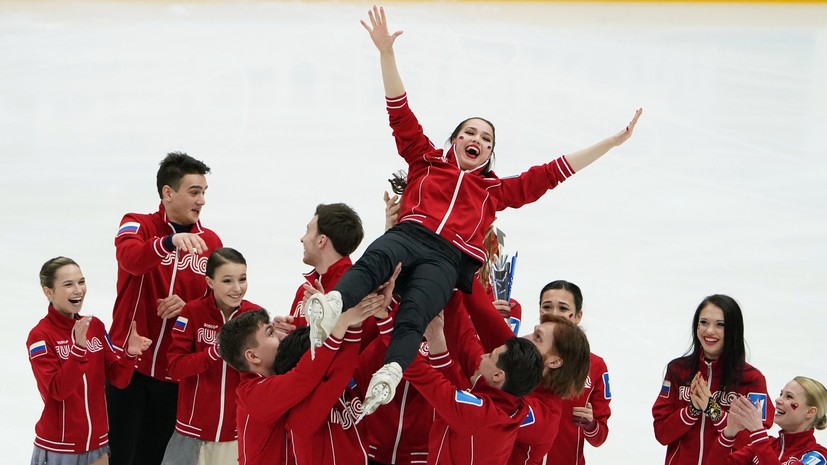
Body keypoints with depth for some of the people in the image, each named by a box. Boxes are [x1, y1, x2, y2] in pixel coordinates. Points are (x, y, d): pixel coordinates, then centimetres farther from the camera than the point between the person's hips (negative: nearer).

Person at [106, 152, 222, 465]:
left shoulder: (211, 242, 4)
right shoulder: (137, 225, -5)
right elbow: (130, 258, -27)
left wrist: (188, 307, -11)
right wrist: (172, 241, -45)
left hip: (175, 371, 3)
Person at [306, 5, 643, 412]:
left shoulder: (496, 189, 31)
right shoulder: (426, 160, 29)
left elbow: (553, 172, 30)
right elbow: (400, 114, 21)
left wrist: (613, 141, 28)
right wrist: (386, 53, 10)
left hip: (447, 261, 0)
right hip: (408, 236, 0)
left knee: (415, 311, -32)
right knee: (374, 260, -38)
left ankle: (390, 373, -58)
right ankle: (332, 305, -66)